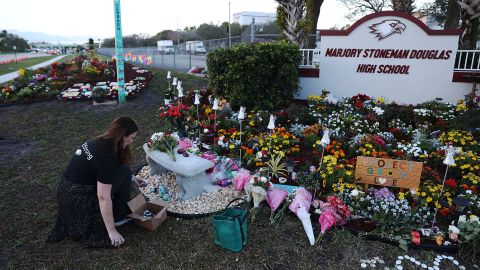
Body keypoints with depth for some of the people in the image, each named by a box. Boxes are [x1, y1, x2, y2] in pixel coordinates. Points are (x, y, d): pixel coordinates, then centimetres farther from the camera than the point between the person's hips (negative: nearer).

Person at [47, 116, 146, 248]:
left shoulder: (100, 142, 1)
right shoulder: (106, 157, -26)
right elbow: (103, 197, -26)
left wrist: (131, 179, 17)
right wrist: (112, 231, -19)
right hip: (77, 200, -9)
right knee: (123, 171, -7)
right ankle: (118, 217, 5)